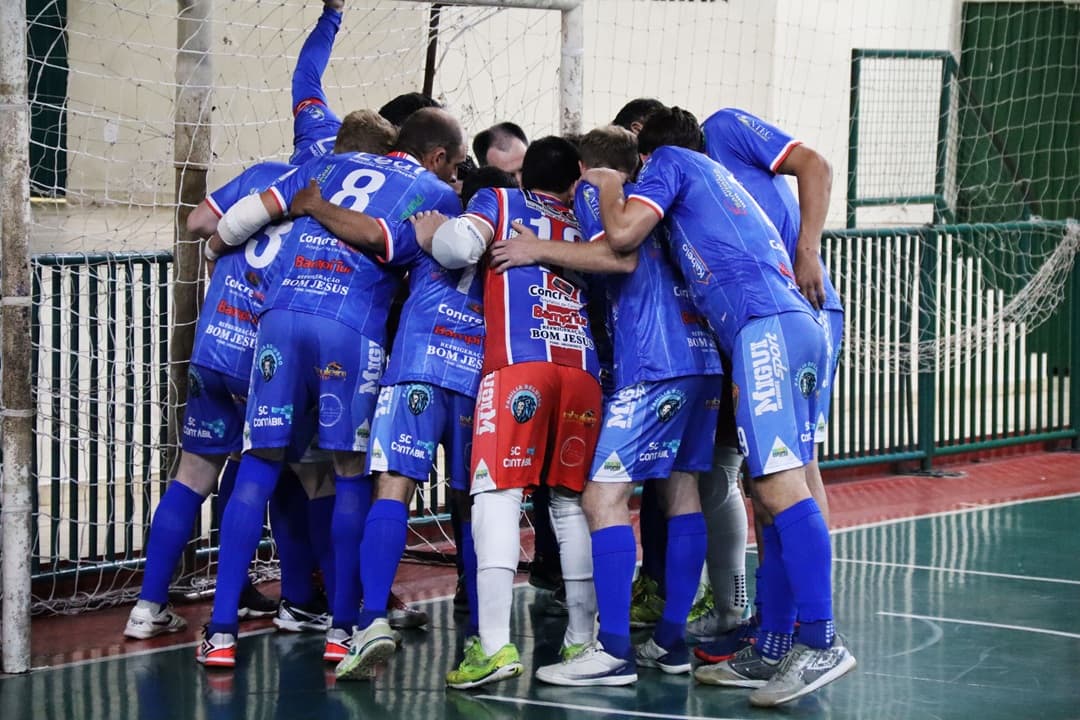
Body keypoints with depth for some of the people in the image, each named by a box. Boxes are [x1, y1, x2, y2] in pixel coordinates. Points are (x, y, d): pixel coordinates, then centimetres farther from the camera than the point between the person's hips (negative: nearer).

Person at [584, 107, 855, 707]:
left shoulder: (670, 161, 13)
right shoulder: (722, 177, 35)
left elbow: (623, 235, 1)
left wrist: (608, 185, 19)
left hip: (765, 325, -9)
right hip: (800, 324, 9)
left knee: (780, 484, -17)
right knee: (775, 489, 7)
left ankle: (822, 644, -25)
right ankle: (773, 652, 7)